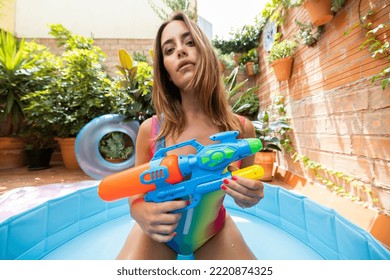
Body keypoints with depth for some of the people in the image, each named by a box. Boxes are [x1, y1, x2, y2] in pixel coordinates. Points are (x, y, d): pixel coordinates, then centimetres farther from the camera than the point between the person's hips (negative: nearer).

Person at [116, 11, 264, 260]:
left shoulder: (241, 128, -21)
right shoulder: (150, 129, -24)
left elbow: (247, 187, -4)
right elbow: (137, 192, -9)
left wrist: (251, 197, -27)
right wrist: (139, 212, -31)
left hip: (214, 233, 2)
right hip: (156, 234, 0)